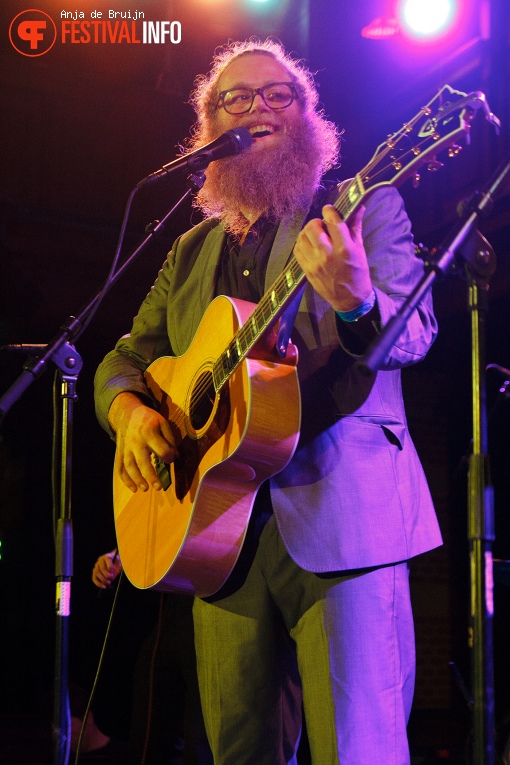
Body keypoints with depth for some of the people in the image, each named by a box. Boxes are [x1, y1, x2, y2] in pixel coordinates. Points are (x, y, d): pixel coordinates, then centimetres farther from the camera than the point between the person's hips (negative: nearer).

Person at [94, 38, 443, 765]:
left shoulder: (365, 210, 4)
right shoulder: (192, 251, 19)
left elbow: (413, 335, -9)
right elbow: (125, 359, 22)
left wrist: (356, 303, -32)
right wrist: (129, 410, -2)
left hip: (339, 515, -4)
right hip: (221, 526, 5)